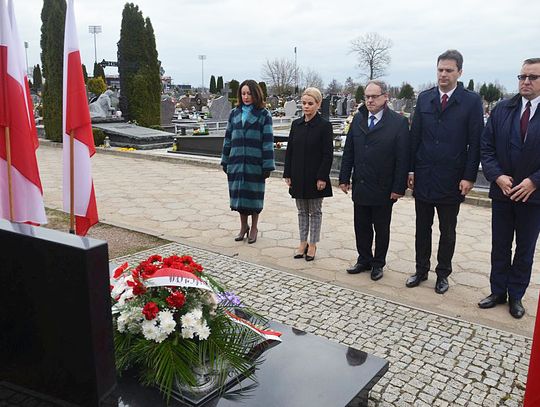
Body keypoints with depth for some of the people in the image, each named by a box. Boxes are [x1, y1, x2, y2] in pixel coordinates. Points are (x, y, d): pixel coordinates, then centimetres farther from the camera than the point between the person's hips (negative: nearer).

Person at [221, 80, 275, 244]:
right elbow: (228, 138, 12)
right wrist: (225, 161, 10)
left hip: (255, 163, -3)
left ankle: (253, 227, 21)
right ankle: (243, 226, 25)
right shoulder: (234, 113, 9)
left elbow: (268, 141, -6)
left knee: (254, 194, 5)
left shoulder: (264, 115, -2)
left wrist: (268, 166, -11)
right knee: (239, 194, 9)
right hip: (236, 162, 4)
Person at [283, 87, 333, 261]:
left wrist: (322, 177, -15)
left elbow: (328, 154, -11)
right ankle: (303, 243, 25)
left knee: (315, 211, 9)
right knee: (302, 211, 14)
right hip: (298, 177, 5)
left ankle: (312, 244, 20)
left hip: (315, 177, -5)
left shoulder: (324, 125, -9)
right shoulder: (296, 124, 5)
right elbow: (289, 151, 8)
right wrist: (288, 174, 4)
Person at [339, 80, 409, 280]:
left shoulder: (399, 122, -9)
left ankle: (378, 264, 27)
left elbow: (402, 158, -10)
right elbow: (348, 151, 8)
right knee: (361, 226, 13)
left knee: (381, 229, 11)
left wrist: (399, 187, -13)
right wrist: (344, 178, 4)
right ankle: (364, 260, 29)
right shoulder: (358, 119, 6)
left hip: (383, 189, -4)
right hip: (360, 186, 4)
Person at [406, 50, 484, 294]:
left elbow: (475, 143, -6)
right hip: (423, 177, 3)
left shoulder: (471, 101, -5)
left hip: (451, 180, -3)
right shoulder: (424, 98, 5)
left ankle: (443, 274, 26)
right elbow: (414, 136, 6)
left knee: (447, 232, 11)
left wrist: (469, 177, -10)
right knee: (422, 228, 13)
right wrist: (411, 169, 2)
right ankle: (421, 270, 28)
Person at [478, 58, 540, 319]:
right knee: (500, 247, 12)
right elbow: (486, 147, 0)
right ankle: (498, 292, 26)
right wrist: (497, 176, -12)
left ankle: (516, 295, 26)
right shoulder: (502, 110, 1)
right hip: (502, 191, 2)